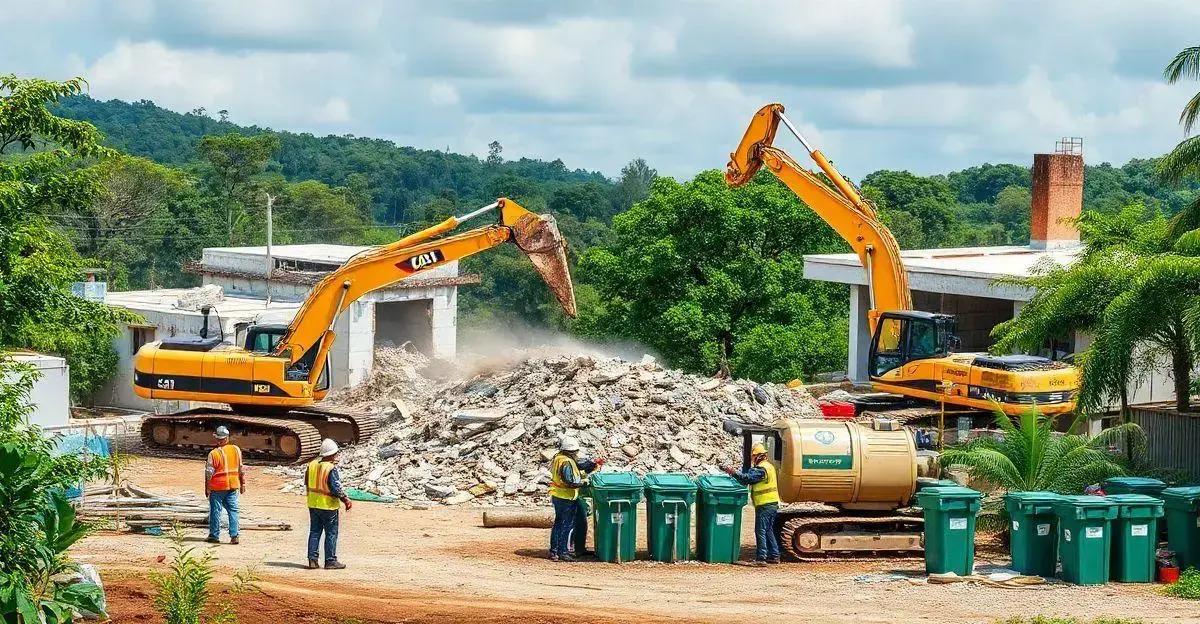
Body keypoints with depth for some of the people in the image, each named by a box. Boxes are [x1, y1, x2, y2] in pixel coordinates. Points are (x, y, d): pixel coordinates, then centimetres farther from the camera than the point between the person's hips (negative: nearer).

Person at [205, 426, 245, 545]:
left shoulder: (213, 453, -12)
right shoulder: (236, 450, 0)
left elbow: (209, 473, -9)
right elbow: (241, 469, 7)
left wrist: (207, 488, -1)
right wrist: (242, 483, 15)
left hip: (218, 486, -3)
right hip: (233, 485, 3)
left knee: (215, 510, 7)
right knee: (233, 510, 6)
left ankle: (214, 536, 12)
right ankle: (234, 536, -1)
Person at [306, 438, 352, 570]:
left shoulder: (312, 464, 2)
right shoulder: (331, 469, -19)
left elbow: (306, 483, 12)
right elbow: (336, 488, -20)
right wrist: (346, 500, -9)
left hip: (313, 504, 7)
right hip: (328, 505, -7)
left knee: (314, 532, 12)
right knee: (331, 533, 3)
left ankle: (312, 560, 11)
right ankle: (330, 561, 6)